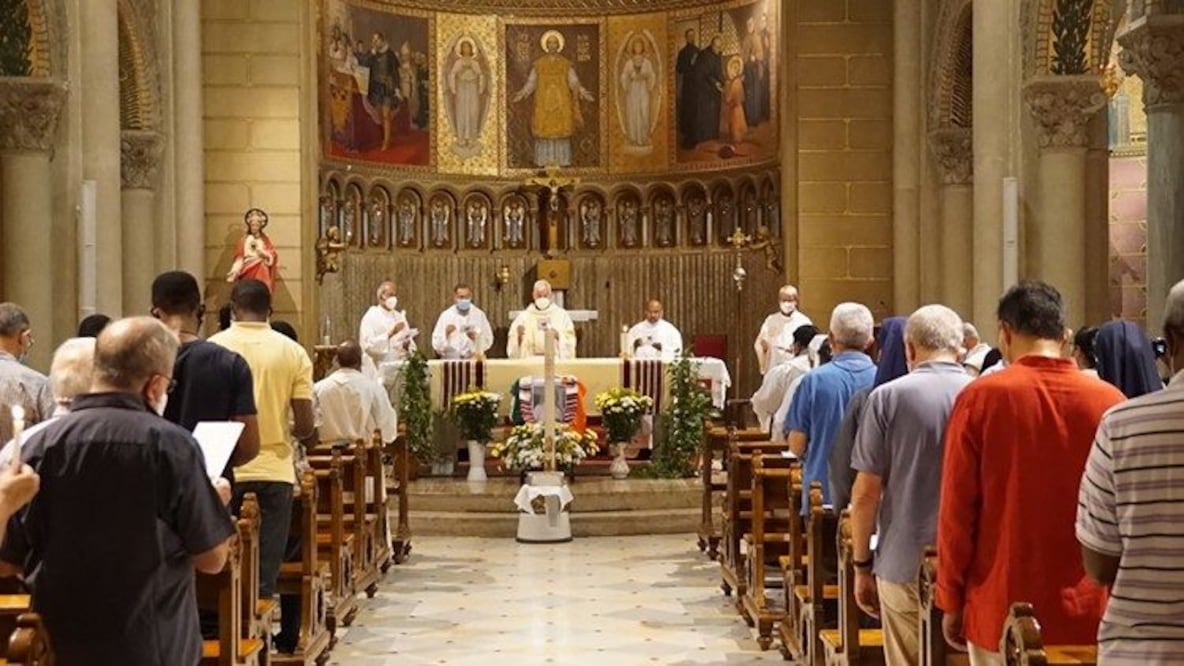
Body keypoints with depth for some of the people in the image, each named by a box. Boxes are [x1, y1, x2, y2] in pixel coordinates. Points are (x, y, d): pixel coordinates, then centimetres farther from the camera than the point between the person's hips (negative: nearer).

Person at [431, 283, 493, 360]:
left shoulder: (479, 315, 6)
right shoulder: (445, 315, 3)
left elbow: (488, 341, 6)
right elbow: (436, 344, 1)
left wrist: (476, 337, -12)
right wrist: (445, 334, -16)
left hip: (474, 359, 1)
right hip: (451, 360, -1)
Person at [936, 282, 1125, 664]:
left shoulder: (980, 398, -8)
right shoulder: (1109, 402, -4)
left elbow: (956, 509, -6)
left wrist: (951, 602, 4)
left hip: (1002, 610, -1)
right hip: (1087, 614, 2)